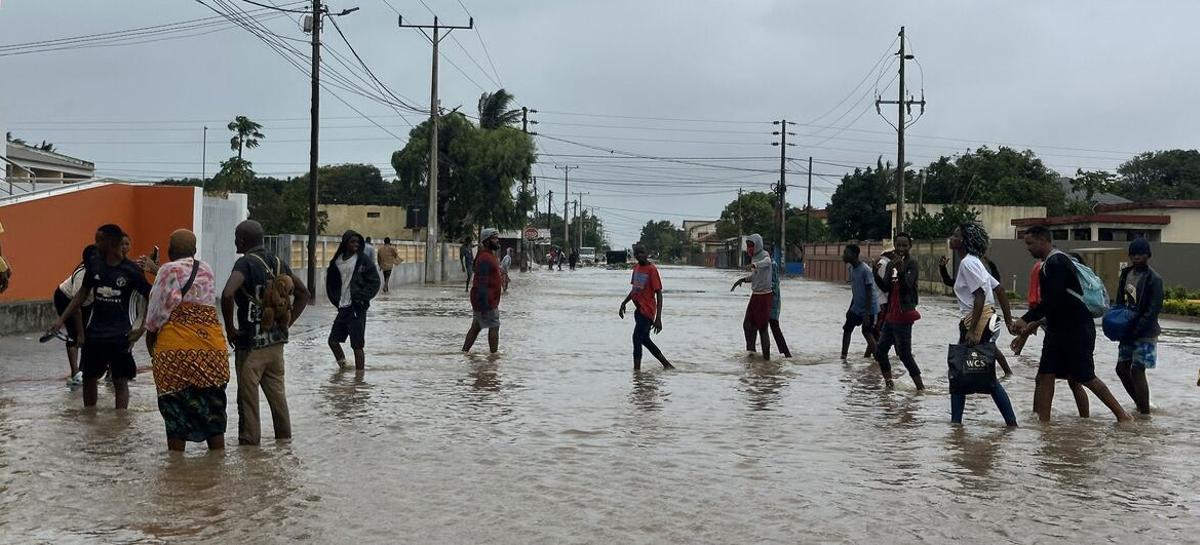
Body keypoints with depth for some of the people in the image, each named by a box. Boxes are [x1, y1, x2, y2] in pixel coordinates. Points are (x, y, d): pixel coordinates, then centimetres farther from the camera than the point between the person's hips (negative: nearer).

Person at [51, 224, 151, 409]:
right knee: (89, 377, 15)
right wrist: (62, 319, 5)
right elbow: (83, 293, 11)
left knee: (120, 382, -2)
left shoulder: (131, 271, -11)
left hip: (120, 336, -5)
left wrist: (141, 329, -11)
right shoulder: (94, 265, 2)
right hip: (94, 333, 5)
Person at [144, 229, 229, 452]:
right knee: (212, 412, 10)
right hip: (213, 351, 5)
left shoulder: (169, 271, -5)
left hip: (177, 352, -5)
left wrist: (150, 334, 12)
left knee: (176, 413, 3)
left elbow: (160, 308, -7)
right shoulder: (207, 271, 13)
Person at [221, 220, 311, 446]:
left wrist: (230, 328, -16)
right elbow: (303, 293, 15)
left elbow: (227, 295, -29)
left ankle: (249, 443, 10)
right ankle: (285, 437, 23)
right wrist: (287, 323, 13)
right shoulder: (278, 262, 8)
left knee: (248, 397, 4)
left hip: (251, 343, -7)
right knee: (277, 392, 16)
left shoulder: (245, 263, -14)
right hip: (277, 341, 7)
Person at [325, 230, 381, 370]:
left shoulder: (363, 260, -6)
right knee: (333, 340, 11)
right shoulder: (337, 261, 7)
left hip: (357, 308, -6)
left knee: (357, 345, -4)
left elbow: (375, 282, -4)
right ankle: (343, 368, 31)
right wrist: (335, 300, 9)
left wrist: (361, 298, -10)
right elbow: (330, 282, 19)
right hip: (343, 307, 6)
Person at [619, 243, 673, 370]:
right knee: (645, 340, 17)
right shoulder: (636, 268, 10)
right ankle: (667, 365, 28)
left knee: (637, 338, -14)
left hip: (647, 311, -9)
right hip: (639, 310, 9)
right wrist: (624, 303, 14)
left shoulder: (652, 269, -14)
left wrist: (658, 319, -21)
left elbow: (659, 294, -16)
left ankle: (636, 370, -11)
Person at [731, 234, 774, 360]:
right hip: (755, 295, 8)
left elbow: (766, 262, -41)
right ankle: (750, 348, 20)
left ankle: (766, 354, 5)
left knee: (762, 326, -4)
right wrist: (743, 279, 6)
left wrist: (755, 265, -60)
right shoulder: (753, 257, 10)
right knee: (748, 324, 7)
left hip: (765, 295, -8)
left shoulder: (764, 255, -15)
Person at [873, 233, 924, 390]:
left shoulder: (912, 264, -8)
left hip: (903, 316, -8)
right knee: (880, 351, 12)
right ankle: (889, 383, 23)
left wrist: (900, 270, -36)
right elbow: (885, 288, 4)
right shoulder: (891, 265, 11)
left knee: (905, 354, -9)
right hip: (891, 315, 8)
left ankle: (920, 387, -2)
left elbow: (908, 285, -20)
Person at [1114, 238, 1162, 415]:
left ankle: (1145, 414, -1)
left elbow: (1153, 311, -17)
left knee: (1137, 371, -8)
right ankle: (1141, 404, 28)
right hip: (1128, 331, 8)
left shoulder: (1154, 279, -13)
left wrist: (1135, 332, -20)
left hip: (1145, 334, -8)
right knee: (1122, 368, 11)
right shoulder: (1126, 273, 9)